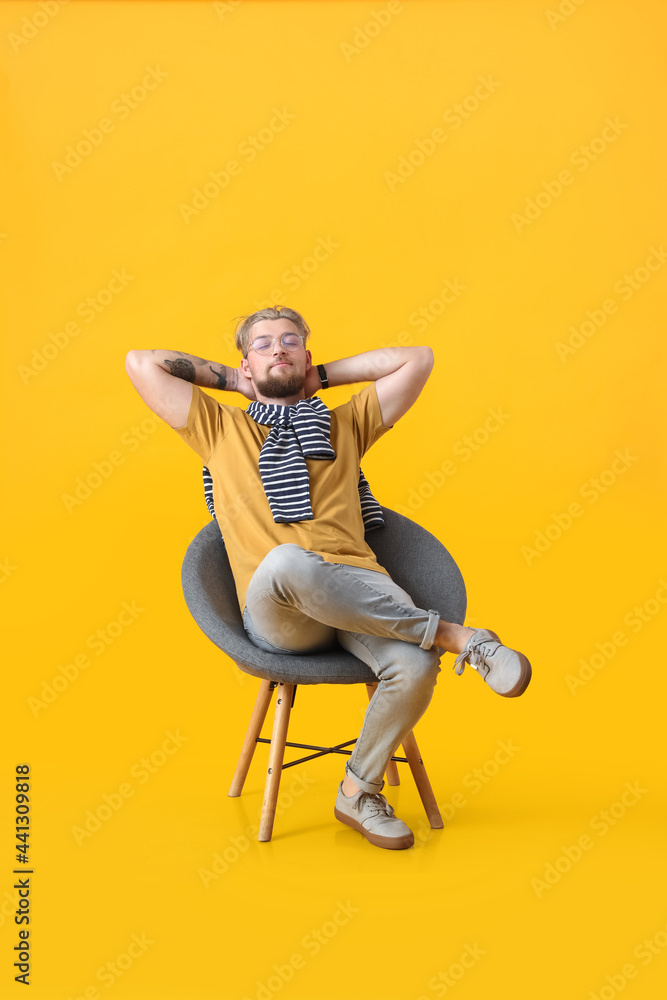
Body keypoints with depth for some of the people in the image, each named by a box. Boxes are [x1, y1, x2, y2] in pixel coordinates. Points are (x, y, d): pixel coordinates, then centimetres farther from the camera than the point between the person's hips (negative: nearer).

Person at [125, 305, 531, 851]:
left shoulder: (346, 425, 25)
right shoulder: (221, 428, 21)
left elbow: (418, 359, 22)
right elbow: (141, 363, 16)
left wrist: (323, 374, 25)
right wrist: (229, 377, 24)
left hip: (361, 599, 3)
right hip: (277, 616, -2)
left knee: (415, 664, -30)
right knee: (286, 561, -40)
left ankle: (359, 791, -2)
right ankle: (454, 635, -25)